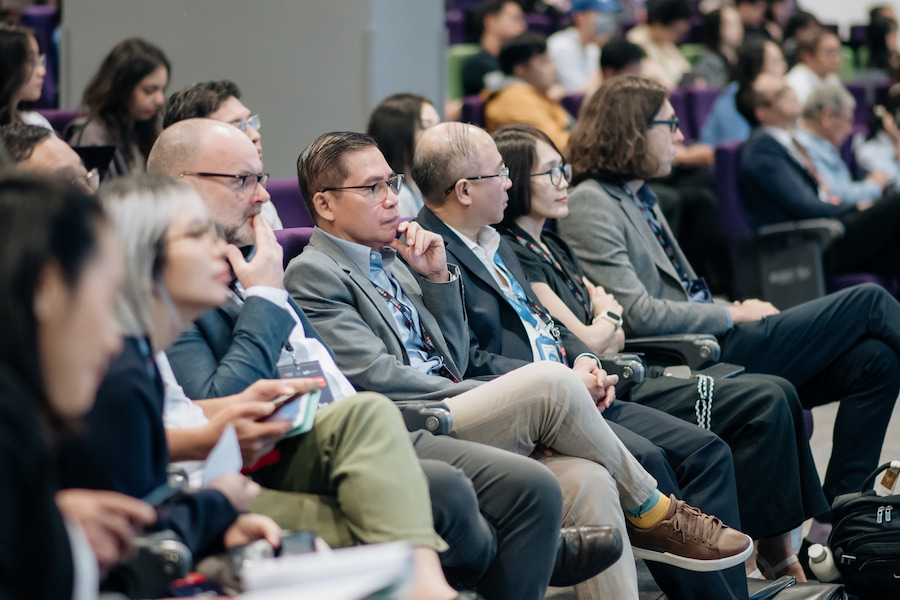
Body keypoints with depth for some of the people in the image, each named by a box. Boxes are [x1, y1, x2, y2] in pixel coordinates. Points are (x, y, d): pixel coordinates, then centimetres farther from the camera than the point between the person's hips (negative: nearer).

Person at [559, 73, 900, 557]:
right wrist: (732, 316, -10)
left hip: (714, 344, 9)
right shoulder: (588, 205, -10)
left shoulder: (637, 198, 20)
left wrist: (734, 312, 3)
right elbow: (638, 315, -19)